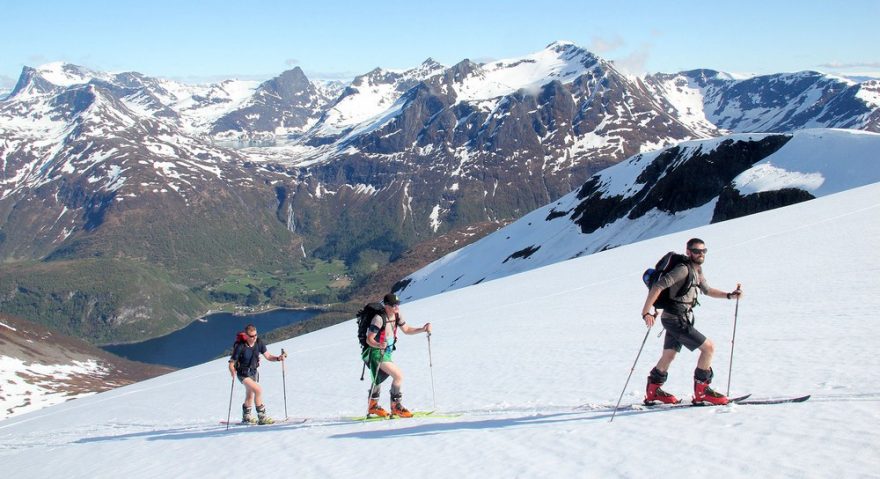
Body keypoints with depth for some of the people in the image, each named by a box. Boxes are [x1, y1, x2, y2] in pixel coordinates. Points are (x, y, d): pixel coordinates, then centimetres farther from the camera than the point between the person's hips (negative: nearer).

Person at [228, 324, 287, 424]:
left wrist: (278, 358, -23)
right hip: (243, 374, -6)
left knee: (250, 396, 23)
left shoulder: (259, 342, -11)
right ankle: (262, 417, -17)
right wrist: (233, 373, -40)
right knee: (258, 389, -25)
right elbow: (231, 364, -21)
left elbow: (268, 356, -5)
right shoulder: (240, 346, -25)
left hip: (253, 372, 6)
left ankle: (246, 417, 44)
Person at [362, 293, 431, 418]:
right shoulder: (379, 318, -26)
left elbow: (407, 330, 11)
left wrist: (422, 329, -3)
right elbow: (369, 339, -26)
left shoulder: (396, 315, -3)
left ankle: (373, 406, 44)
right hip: (376, 352, -9)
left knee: (378, 379, 25)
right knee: (398, 375, -18)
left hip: (386, 353, 9)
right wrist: (379, 345, -46)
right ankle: (395, 407, -6)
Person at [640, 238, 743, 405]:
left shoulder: (697, 271, 10)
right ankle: (701, 392, -2)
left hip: (681, 319, 10)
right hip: (676, 320, -10)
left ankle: (653, 392, 31)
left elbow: (707, 290, 26)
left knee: (669, 355, 19)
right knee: (709, 347, -9)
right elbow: (658, 286, -26)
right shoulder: (683, 269, -19)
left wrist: (729, 295, 15)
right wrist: (646, 311, -30)